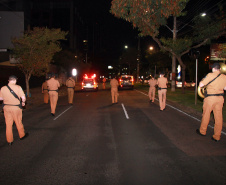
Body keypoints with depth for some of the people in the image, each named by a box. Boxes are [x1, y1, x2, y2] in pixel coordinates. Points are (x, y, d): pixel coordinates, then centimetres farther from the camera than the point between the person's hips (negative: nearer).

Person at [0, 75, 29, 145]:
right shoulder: (18, 87, -13)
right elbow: (23, 97, -14)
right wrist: (23, 102, 6)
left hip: (6, 107, 3)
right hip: (16, 107, -2)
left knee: (8, 124, 11)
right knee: (18, 122, 16)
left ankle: (9, 140, 18)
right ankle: (22, 135, 35)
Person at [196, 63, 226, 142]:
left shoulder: (210, 75, -10)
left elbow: (201, 85, -10)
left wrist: (202, 80, 11)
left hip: (210, 97, -4)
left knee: (206, 114, 11)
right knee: (218, 116, 6)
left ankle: (202, 131, 26)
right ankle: (217, 136, 11)